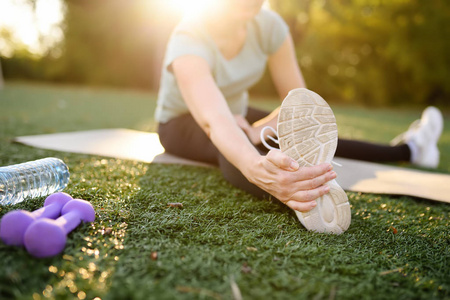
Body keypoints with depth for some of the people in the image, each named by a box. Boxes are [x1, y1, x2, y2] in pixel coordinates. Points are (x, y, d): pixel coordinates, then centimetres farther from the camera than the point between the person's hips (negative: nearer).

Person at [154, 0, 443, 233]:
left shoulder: (269, 26, -19)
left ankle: (406, 150, 9)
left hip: (239, 117, 5)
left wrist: (257, 132, -25)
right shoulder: (189, 42, -35)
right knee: (228, 149, -38)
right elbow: (214, 121, -54)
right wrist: (257, 169, -72)